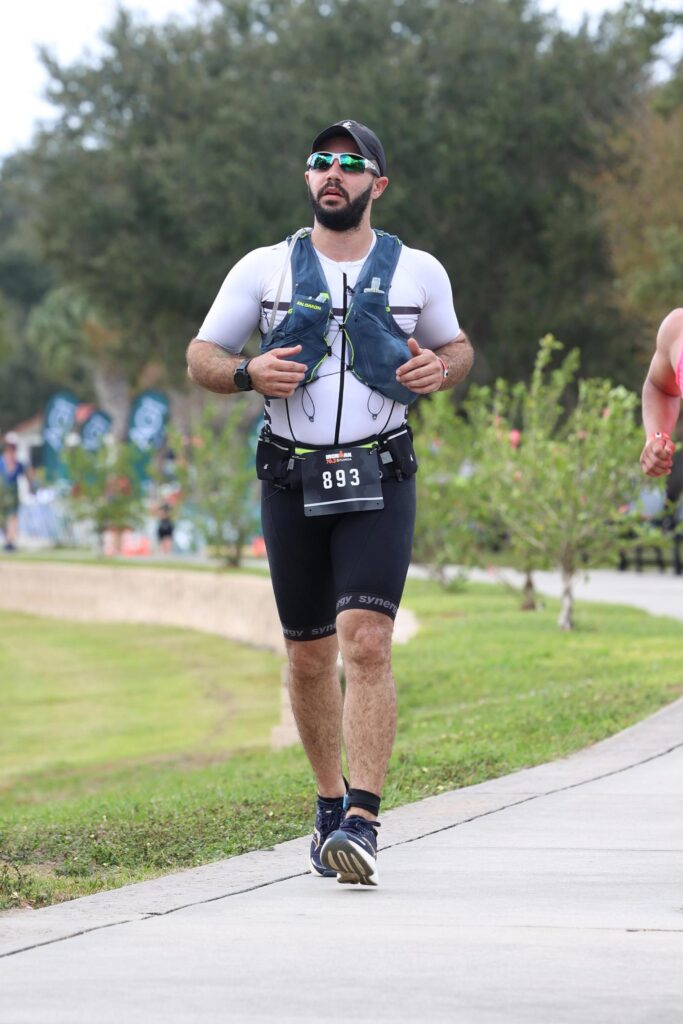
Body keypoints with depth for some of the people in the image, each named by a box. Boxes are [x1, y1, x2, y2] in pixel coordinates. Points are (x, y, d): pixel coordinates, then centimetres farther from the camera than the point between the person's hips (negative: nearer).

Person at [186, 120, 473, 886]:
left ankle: (363, 823, -21)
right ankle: (330, 803, 28)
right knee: (309, 657, 8)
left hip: (379, 483, -2)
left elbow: (458, 346, 22)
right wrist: (250, 373, -12)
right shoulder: (264, 270, 5)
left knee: (366, 643, -18)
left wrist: (441, 368, -2)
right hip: (293, 483, 2)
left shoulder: (418, 273, 6)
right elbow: (199, 359, 9)